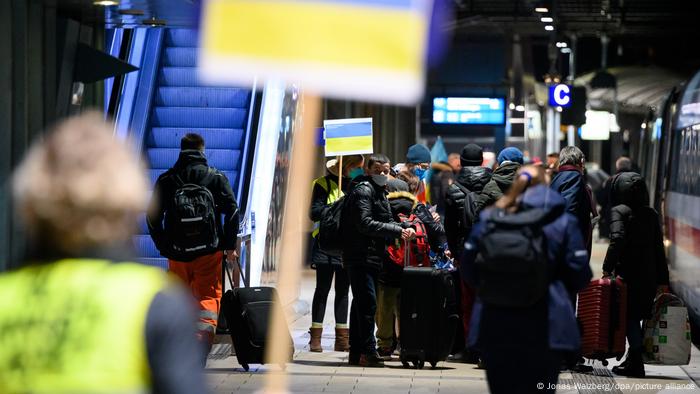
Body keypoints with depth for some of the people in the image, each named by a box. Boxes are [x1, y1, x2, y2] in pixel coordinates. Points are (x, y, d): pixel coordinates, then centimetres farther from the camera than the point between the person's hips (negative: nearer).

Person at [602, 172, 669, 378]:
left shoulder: (619, 211, -7)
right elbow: (659, 247, 10)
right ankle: (634, 359, 20)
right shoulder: (652, 214, 10)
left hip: (627, 273, -5)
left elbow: (617, 239, -21)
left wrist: (607, 268, -17)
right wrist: (663, 280, 13)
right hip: (649, 275, 5)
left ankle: (635, 363, -4)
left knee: (629, 317, -1)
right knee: (636, 315, 15)